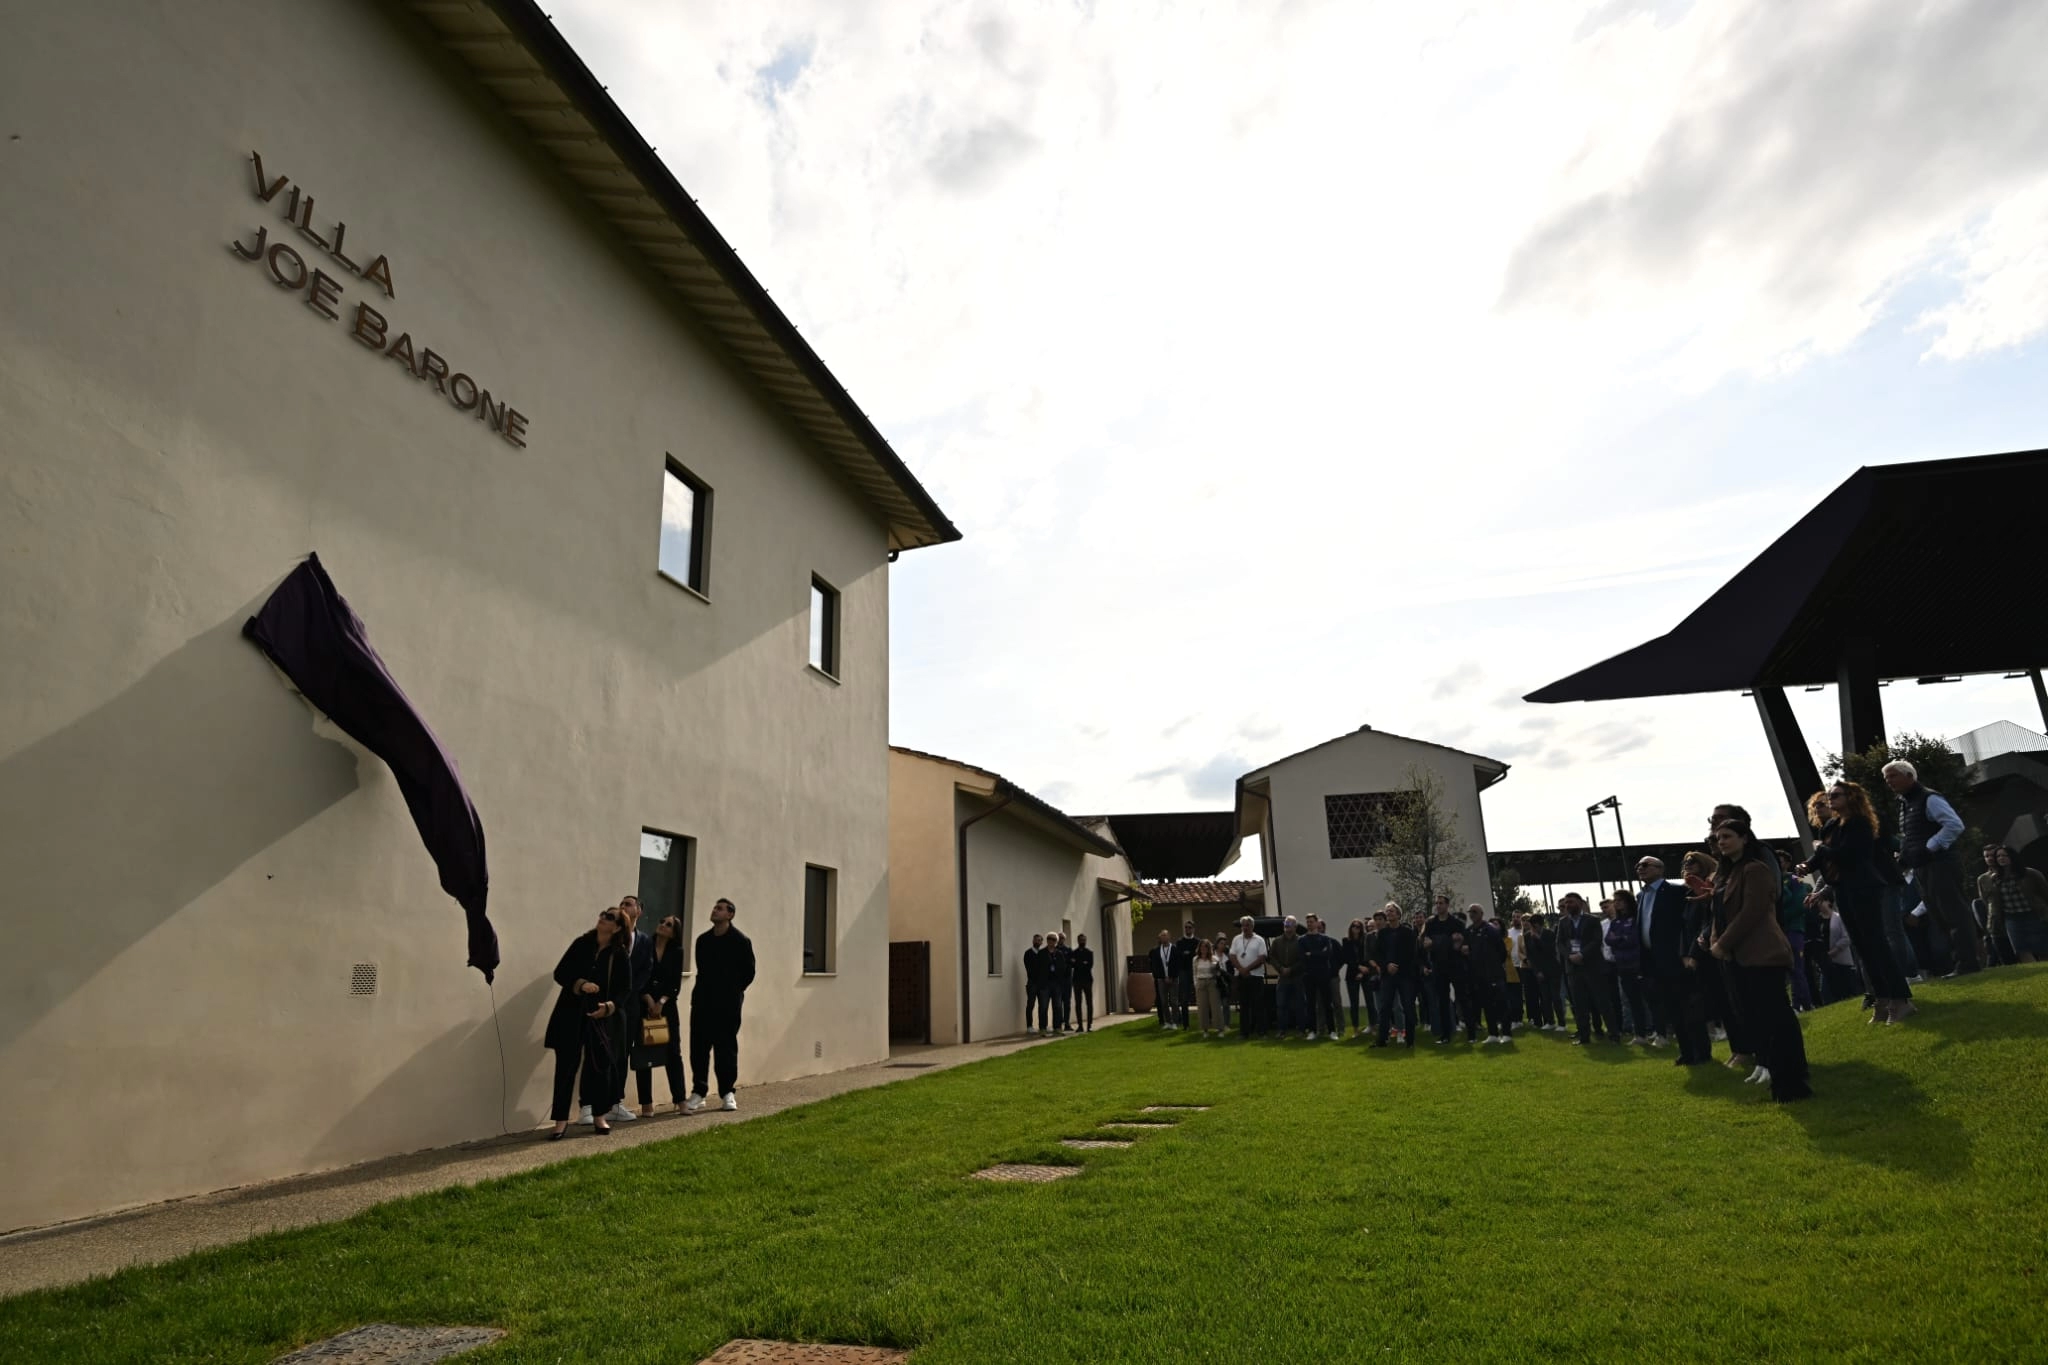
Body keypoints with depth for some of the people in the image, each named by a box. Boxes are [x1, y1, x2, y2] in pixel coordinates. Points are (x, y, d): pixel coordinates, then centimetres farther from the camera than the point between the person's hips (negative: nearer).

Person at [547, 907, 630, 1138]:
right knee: (566, 1067, -1)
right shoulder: (581, 944, 1)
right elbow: (560, 973, 0)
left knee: (600, 1066, 7)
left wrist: (609, 1006, -18)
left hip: (603, 1018, 0)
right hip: (572, 1014, 0)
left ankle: (599, 1116, 23)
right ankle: (561, 1120, 7)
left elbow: (625, 988, -1)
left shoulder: (620, 954, -2)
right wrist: (580, 984, -17)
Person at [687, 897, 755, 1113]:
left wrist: (733, 991, -1)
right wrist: (703, 991, 8)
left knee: (726, 1048, 1)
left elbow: (748, 972, -2)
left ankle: (728, 1093, 11)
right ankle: (698, 1092, 12)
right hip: (703, 1001, 4)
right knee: (698, 1047, 3)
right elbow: (702, 969, 17)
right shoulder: (703, 940, 10)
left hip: (728, 1004, -4)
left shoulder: (740, 941, -5)